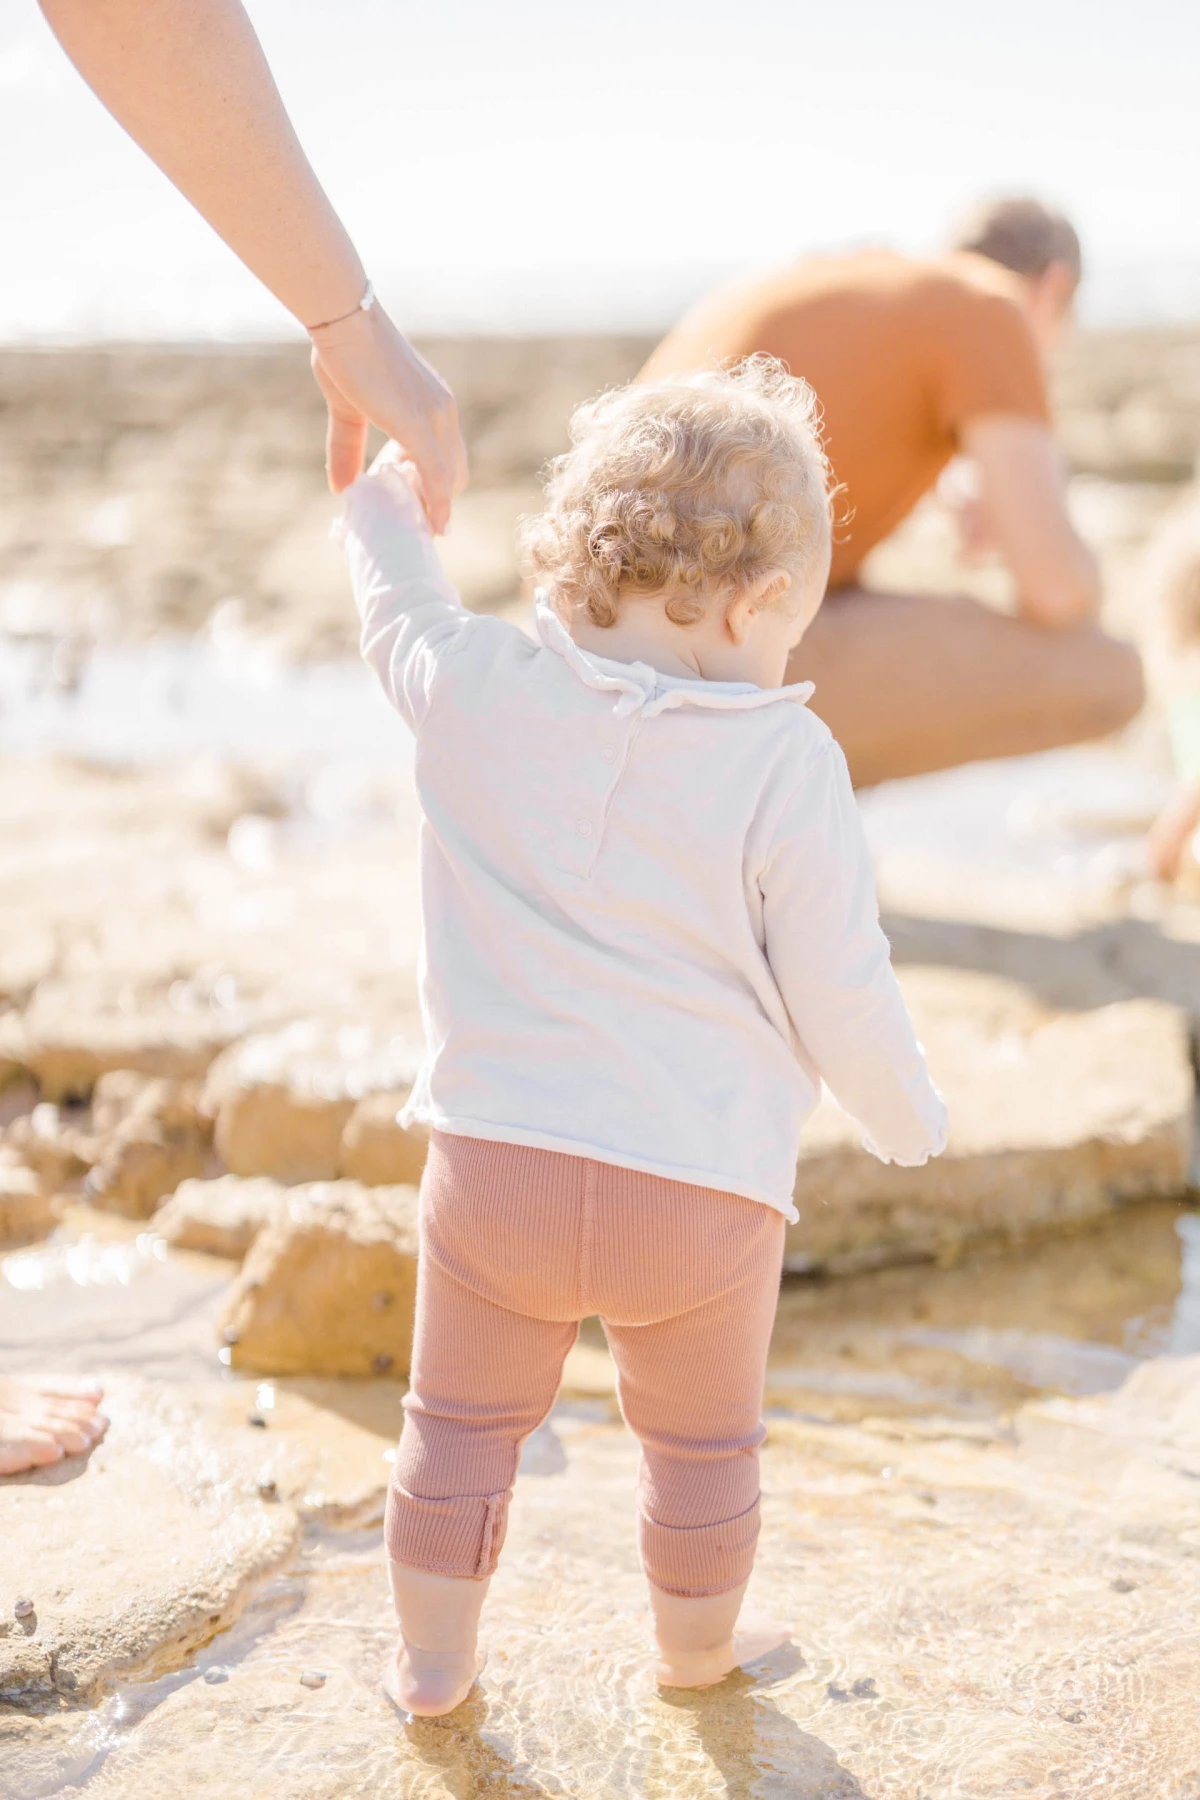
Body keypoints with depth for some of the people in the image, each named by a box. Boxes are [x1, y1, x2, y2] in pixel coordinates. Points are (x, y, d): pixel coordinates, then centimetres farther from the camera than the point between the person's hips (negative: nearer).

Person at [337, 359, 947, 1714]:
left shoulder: (478, 695, -6)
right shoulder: (786, 765, -13)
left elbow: (401, 612, 17)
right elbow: (839, 995, -9)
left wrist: (381, 499, 37)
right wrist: (906, 1119, 10)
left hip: (498, 1160, 2)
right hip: (701, 1189, -1)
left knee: (462, 1422, 22)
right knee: (701, 1444, 23)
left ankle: (433, 1659, 37)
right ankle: (695, 1647, 44)